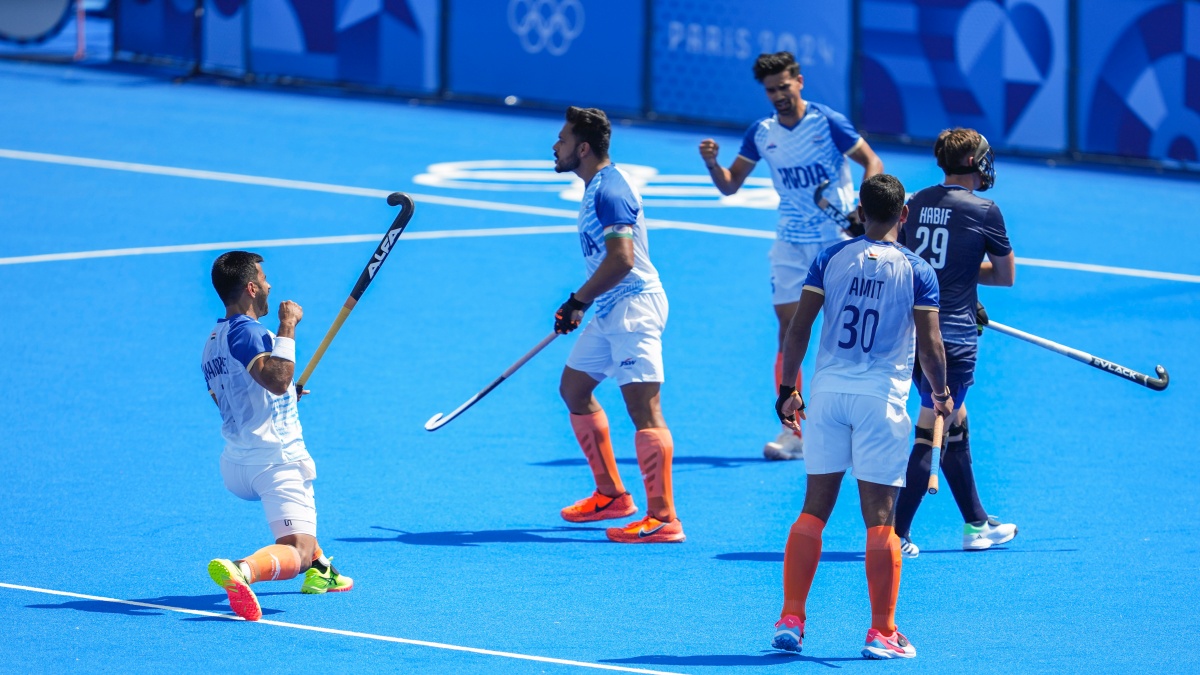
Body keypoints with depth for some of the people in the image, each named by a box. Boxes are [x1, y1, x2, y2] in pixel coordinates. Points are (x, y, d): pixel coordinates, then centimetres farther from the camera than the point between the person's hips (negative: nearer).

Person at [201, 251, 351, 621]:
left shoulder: (212, 344, 17)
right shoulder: (245, 331, -13)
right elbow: (278, 379, -29)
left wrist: (288, 397, 37)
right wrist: (287, 326, -19)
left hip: (236, 463, 9)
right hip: (277, 459, -9)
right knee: (295, 552, -19)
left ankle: (319, 569, 35)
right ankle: (243, 569, -48)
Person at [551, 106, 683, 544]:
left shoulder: (609, 192, -18)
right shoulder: (596, 187, 15)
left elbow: (621, 259, -26)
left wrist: (578, 302, -20)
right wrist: (582, 304, 25)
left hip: (634, 309, -12)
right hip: (611, 311, 12)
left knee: (644, 409, -14)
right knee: (574, 389, 20)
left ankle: (663, 518, -18)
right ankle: (611, 494, 28)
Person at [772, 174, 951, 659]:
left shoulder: (830, 259, 4)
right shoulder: (917, 272, -2)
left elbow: (798, 330, 1)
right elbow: (929, 345, -5)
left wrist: (787, 390, 10)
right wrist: (941, 394, 12)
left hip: (828, 391, 3)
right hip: (881, 399, -2)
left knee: (813, 511, 10)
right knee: (880, 520, 1)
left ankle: (790, 620, 8)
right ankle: (882, 633, 3)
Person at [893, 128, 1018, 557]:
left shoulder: (916, 204, 9)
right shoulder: (984, 211, -8)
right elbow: (1006, 276, 2)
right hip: (953, 337, -7)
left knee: (955, 424, 20)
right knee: (932, 433, -3)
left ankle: (977, 525, 31)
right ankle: (896, 533, -6)